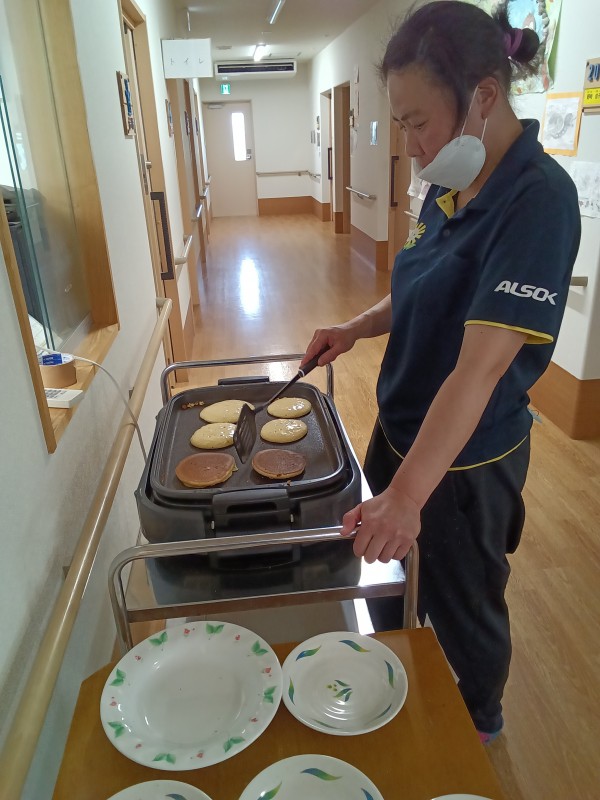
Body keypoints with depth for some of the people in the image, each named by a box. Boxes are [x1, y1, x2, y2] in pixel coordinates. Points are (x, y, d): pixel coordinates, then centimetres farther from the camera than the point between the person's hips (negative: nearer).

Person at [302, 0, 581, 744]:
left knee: (461, 606, 18)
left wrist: (409, 494, -38)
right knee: (382, 572, 27)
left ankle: (478, 726, 52)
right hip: (400, 427, 8)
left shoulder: (539, 199, -25)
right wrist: (356, 328, -1)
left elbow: (480, 367, -33)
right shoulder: (448, 186, -2)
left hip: (466, 459, -7)